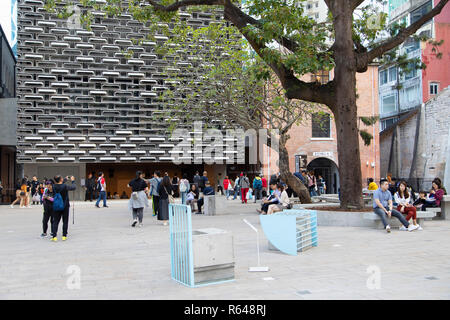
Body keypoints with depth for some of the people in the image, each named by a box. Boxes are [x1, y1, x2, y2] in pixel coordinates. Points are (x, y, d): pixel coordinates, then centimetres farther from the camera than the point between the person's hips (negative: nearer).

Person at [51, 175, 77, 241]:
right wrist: (73, 181, 10)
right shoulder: (65, 186, -17)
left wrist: (66, 179, 30)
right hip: (65, 206, -3)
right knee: (65, 221, 7)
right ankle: (64, 236, 10)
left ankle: (54, 236, -2)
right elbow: (74, 187, -6)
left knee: (55, 221, 6)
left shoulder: (54, 186, -4)